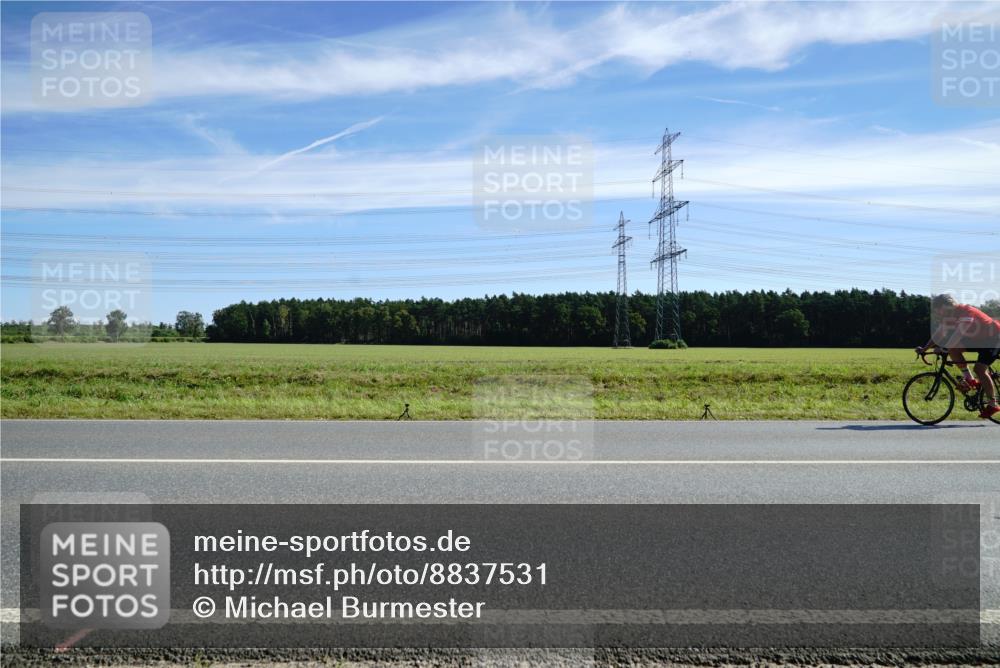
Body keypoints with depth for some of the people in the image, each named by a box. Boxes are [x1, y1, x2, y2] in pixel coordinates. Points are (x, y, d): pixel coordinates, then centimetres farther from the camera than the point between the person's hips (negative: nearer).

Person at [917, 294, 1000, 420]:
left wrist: (942, 348, -49)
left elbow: (959, 333, -40)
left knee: (979, 369, -19)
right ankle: (970, 379, 0)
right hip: (979, 339, 8)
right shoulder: (949, 316, -3)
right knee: (953, 350, -10)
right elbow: (939, 333, -1)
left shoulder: (966, 312, -28)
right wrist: (924, 348, -11)